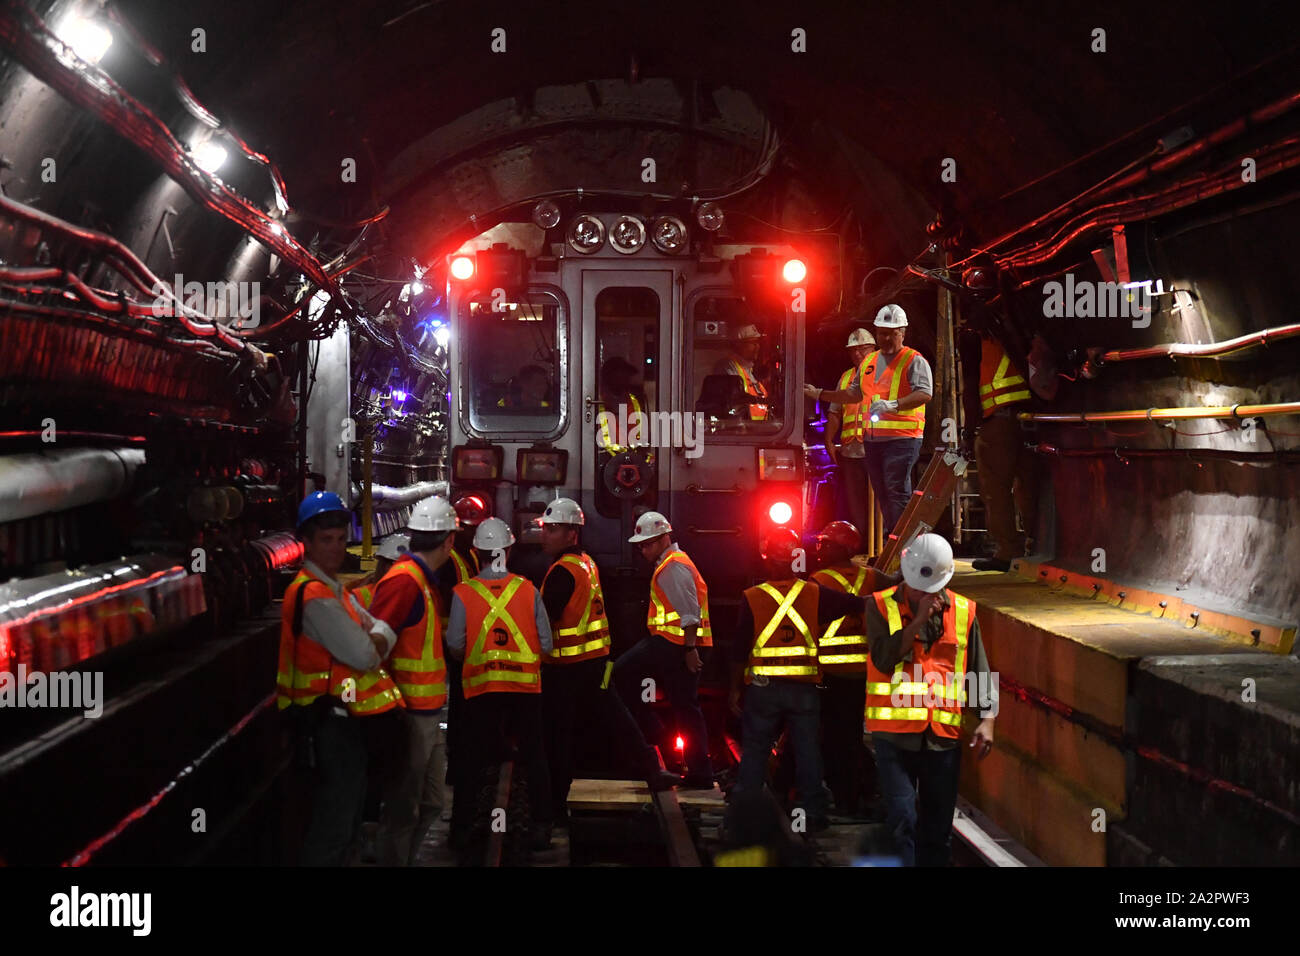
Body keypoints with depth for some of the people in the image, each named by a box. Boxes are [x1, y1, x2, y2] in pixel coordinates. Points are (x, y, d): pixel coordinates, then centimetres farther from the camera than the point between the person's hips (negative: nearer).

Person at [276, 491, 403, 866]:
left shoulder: (333, 588, 14)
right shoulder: (315, 596, -20)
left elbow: (382, 631, 10)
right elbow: (363, 656, -22)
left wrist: (376, 642, -12)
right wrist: (372, 647, -1)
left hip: (341, 718, 10)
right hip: (329, 720, -10)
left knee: (347, 808, 21)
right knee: (334, 823, -5)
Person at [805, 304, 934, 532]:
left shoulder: (914, 360, -3)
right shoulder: (868, 362, 20)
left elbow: (925, 393, -17)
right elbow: (854, 394, 30)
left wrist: (894, 405, -29)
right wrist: (820, 394, 24)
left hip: (901, 438, -7)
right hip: (872, 437, 7)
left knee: (898, 492, -13)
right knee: (881, 494, 9)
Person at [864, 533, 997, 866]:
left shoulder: (963, 612, 6)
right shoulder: (881, 606, -1)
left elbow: (979, 671, 11)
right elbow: (884, 659, -14)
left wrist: (986, 719, 2)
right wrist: (919, 619, -16)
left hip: (943, 735, 3)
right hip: (895, 733, -3)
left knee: (938, 826, 9)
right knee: (902, 819, -10)